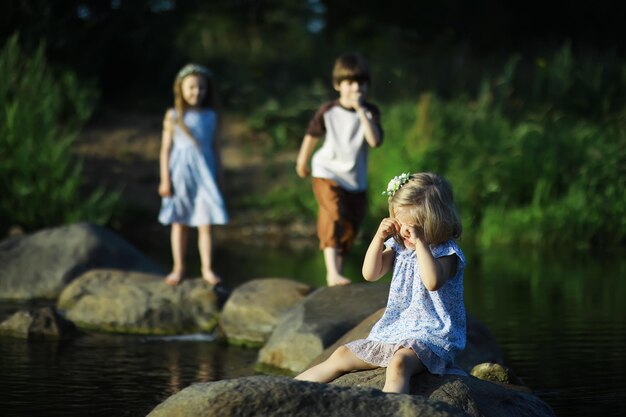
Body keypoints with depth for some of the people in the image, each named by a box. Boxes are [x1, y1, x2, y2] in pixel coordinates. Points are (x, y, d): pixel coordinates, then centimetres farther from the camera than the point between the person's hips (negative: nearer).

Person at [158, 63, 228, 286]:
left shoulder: (210, 117, 4)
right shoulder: (173, 116, -2)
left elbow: (215, 148, 10)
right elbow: (166, 148, 0)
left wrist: (219, 179, 9)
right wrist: (165, 179, -4)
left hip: (204, 174, 1)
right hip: (180, 173, -1)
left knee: (205, 223, -2)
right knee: (179, 222, 6)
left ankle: (207, 268, 5)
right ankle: (178, 268, 14)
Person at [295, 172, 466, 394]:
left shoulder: (446, 252, -11)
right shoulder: (398, 246, 11)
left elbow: (433, 282, -30)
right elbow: (370, 274, 7)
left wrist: (420, 242, -29)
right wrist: (379, 237, -4)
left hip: (430, 336, -8)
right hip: (393, 331, 8)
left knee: (398, 363, -39)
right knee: (341, 356, 5)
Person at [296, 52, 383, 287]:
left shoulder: (370, 112, -5)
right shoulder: (328, 112, -8)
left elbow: (375, 141, -22)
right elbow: (312, 136, 8)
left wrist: (361, 111, -26)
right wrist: (302, 163, 20)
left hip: (356, 180, 3)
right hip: (328, 174, -3)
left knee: (350, 228, 11)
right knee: (334, 217, -22)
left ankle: (339, 271, 26)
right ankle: (332, 273, -29)